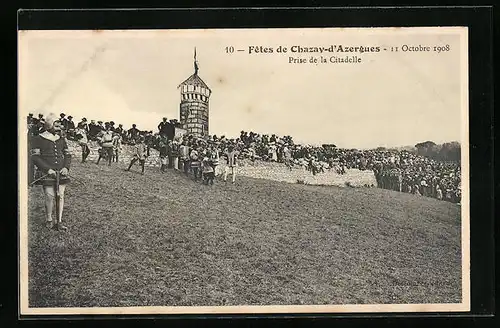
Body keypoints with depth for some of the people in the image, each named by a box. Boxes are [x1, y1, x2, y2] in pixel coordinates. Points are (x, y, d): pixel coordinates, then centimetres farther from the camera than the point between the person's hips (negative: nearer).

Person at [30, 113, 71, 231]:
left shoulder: (61, 140, 15)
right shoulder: (39, 139, 0)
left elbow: (67, 155, 18)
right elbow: (35, 157, -5)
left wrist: (66, 167, -1)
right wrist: (48, 169, -15)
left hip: (61, 173, 4)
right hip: (47, 173, -4)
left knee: (60, 196, 0)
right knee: (50, 196, -5)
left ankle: (59, 222, 6)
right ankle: (49, 221, 13)